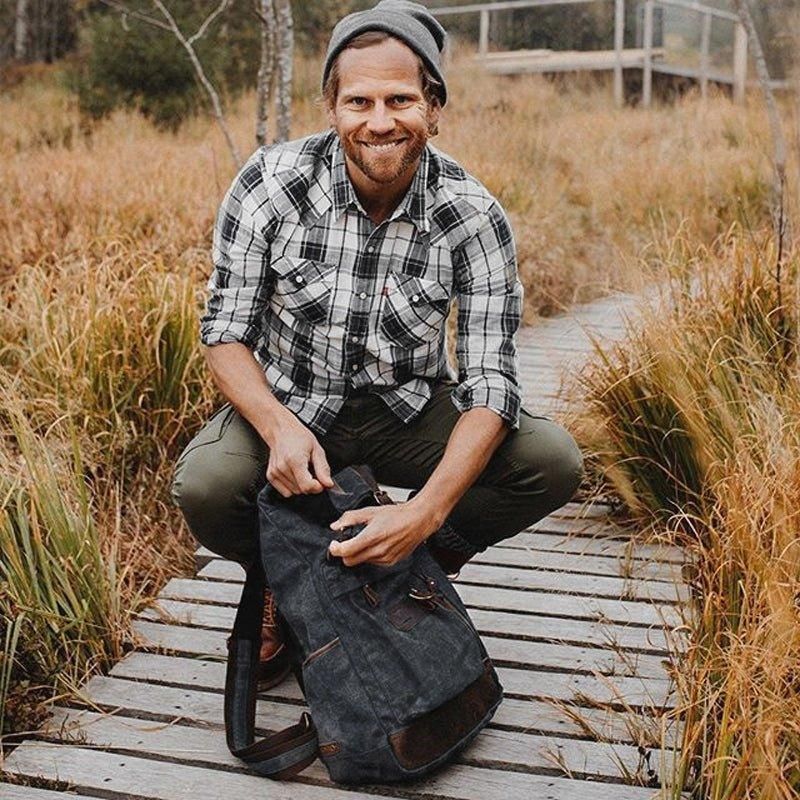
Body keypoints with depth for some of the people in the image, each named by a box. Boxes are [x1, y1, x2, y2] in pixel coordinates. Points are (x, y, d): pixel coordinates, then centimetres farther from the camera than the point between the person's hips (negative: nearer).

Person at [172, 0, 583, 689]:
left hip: (406, 411, 1)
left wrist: (426, 513, -35)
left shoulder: (472, 216, -18)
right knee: (204, 484, -31)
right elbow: (225, 331, -12)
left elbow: (490, 381, -21)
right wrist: (280, 428, -33)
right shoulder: (271, 184, -17)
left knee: (553, 463, -21)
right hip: (287, 405, 0)